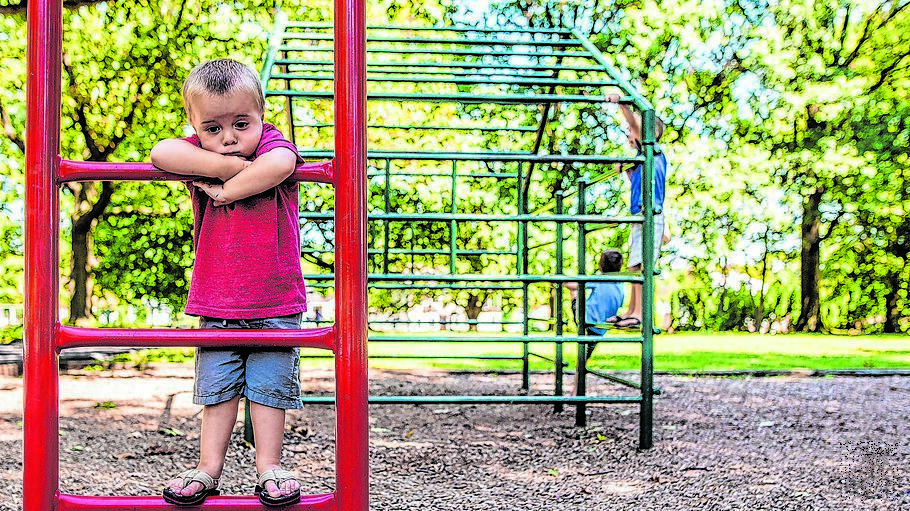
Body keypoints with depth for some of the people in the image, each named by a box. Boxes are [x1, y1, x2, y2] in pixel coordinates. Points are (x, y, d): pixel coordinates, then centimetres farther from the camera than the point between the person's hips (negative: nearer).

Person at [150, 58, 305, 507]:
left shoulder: (273, 142, -7)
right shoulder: (198, 155, 0)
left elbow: (279, 165, -33)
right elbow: (161, 153, -23)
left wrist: (227, 189, -25)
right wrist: (222, 165, -27)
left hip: (276, 301, -2)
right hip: (216, 304, 2)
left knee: (269, 385, 4)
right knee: (216, 386, 7)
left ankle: (268, 467, 14)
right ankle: (208, 468, 17)